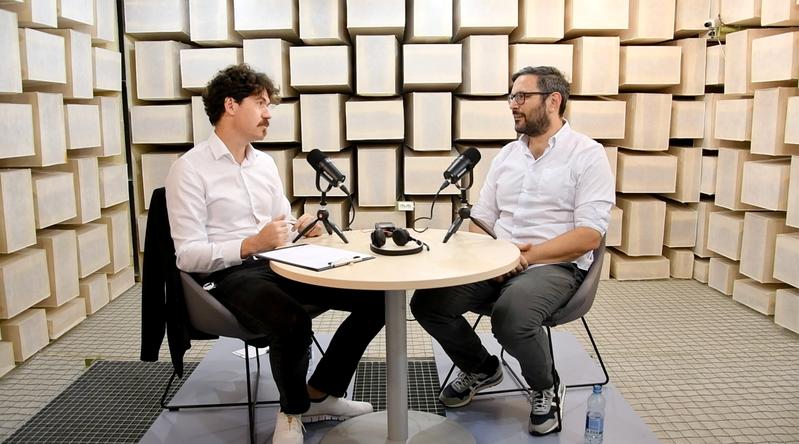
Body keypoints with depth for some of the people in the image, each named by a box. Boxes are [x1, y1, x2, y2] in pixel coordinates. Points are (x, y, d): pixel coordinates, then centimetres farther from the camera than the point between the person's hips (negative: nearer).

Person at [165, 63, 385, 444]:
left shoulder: (265, 162, 14)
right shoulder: (189, 169, -8)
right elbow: (188, 255, -13)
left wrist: (301, 229, -4)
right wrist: (251, 245, -26)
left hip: (279, 263, 7)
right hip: (229, 274, -7)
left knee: (376, 296, -8)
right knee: (293, 324, -37)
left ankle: (320, 395, 8)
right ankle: (292, 411, -2)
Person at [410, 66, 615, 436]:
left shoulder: (587, 155, -3)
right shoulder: (506, 155, 15)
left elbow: (589, 235, -12)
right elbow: (480, 219, 15)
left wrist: (528, 256, -19)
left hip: (555, 266, -5)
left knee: (510, 317, -35)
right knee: (427, 303, -13)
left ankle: (545, 388, -1)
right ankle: (481, 369, 16)